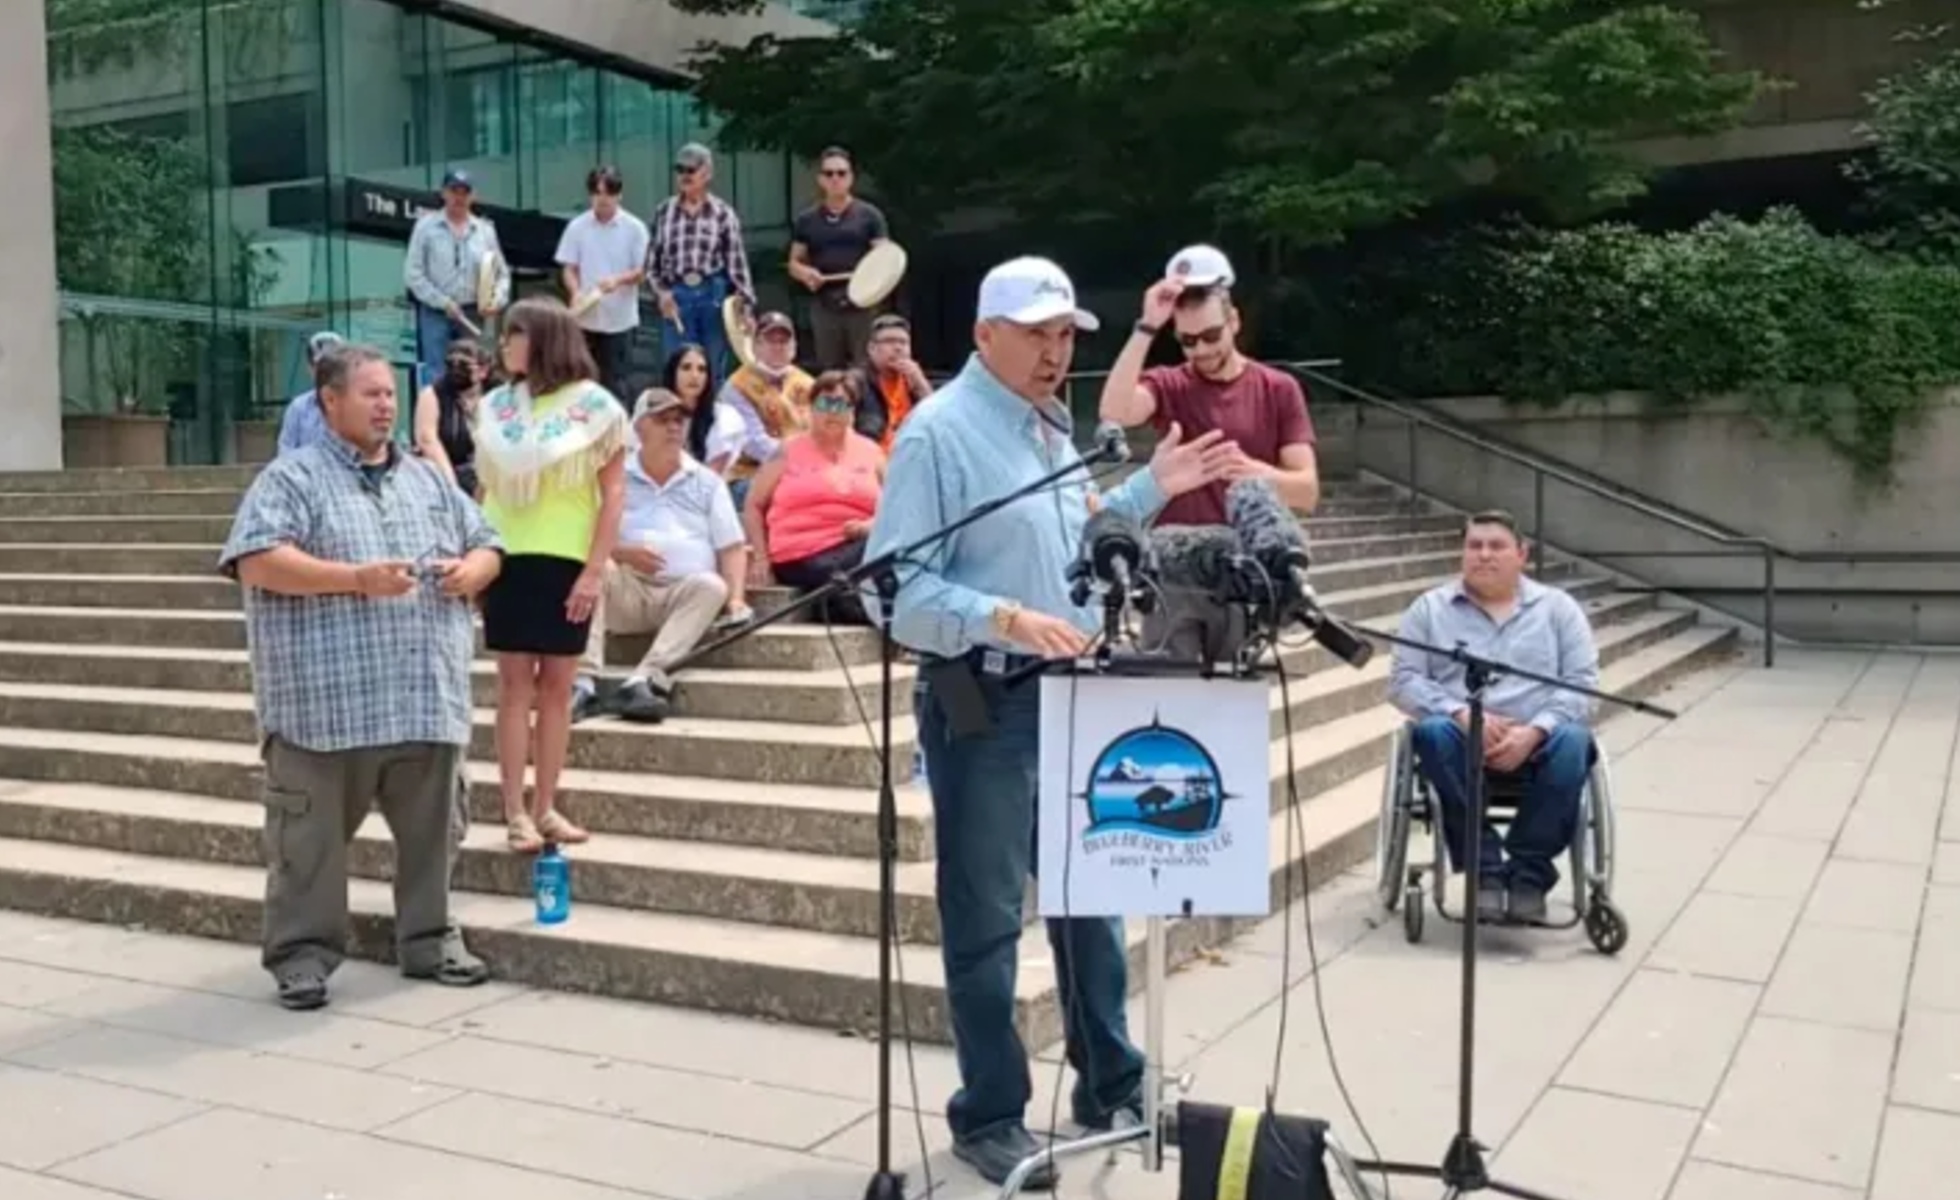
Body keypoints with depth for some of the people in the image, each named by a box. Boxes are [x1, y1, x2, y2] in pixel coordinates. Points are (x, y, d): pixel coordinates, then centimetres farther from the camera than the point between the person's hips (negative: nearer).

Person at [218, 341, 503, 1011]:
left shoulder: (428, 480, 18)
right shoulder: (292, 478, 0)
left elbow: (486, 547, 22)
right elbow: (257, 561, -13)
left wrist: (470, 572, -2)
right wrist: (356, 578, -19)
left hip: (427, 699, 5)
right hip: (327, 704, -5)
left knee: (432, 831, 11)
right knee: (311, 836, 2)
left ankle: (428, 939, 24)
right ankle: (304, 951, 14)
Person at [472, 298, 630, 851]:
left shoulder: (595, 406, -2)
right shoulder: (496, 404, 9)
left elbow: (614, 493, -4)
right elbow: (486, 486, 12)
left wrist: (595, 569, -10)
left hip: (566, 561, -2)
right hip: (508, 557, 2)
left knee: (558, 686, 3)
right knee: (515, 683, 1)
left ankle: (545, 807, 12)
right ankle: (516, 811, 3)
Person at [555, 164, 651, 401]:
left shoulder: (634, 228, -3)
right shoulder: (577, 227, 2)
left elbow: (643, 270, -3)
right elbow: (569, 268, 4)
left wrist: (618, 279, -23)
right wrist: (576, 292, -17)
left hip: (620, 319, -2)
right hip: (585, 318, 2)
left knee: (614, 382, 2)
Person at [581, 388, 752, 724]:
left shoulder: (707, 482, 17)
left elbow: (732, 547, 10)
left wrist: (736, 597, -7)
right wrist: (620, 552, -14)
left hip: (685, 595, 0)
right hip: (628, 591, 0)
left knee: (712, 585, -32)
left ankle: (643, 680, -44)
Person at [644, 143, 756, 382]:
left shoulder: (723, 212, 0)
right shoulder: (664, 211, 6)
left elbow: (737, 262, -2)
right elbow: (652, 261, 11)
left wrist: (745, 306, -5)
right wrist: (660, 291, -3)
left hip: (714, 295, -1)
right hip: (676, 297, 1)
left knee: (715, 372, 8)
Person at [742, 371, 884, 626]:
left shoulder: (870, 451, 19)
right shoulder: (788, 451, 14)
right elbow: (754, 506, 15)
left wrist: (873, 525, -7)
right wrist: (761, 557, 2)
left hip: (856, 546, 2)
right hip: (802, 556, -2)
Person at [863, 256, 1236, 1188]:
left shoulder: (1052, 427, 13)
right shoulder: (940, 431, -13)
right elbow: (897, 586, -20)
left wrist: (1149, 489, 13)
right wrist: (1006, 619, -30)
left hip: (1073, 693, 8)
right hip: (984, 704, -8)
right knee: (986, 917, 4)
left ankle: (1110, 1089, 32)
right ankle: (990, 1116, 20)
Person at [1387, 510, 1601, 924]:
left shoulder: (1558, 607, 14)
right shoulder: (1430, 608, 13)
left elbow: (1583, 683, 3)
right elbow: (1403, 681, 3)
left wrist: (1534, 731, -16)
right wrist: (1462, 713, -16)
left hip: (1537, 741, 0)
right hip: (1463, 735, 0)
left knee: (1572, 742, -33)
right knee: (1434, 732, -34)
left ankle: (1530, 874, -22)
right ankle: (1485, 871, -28)